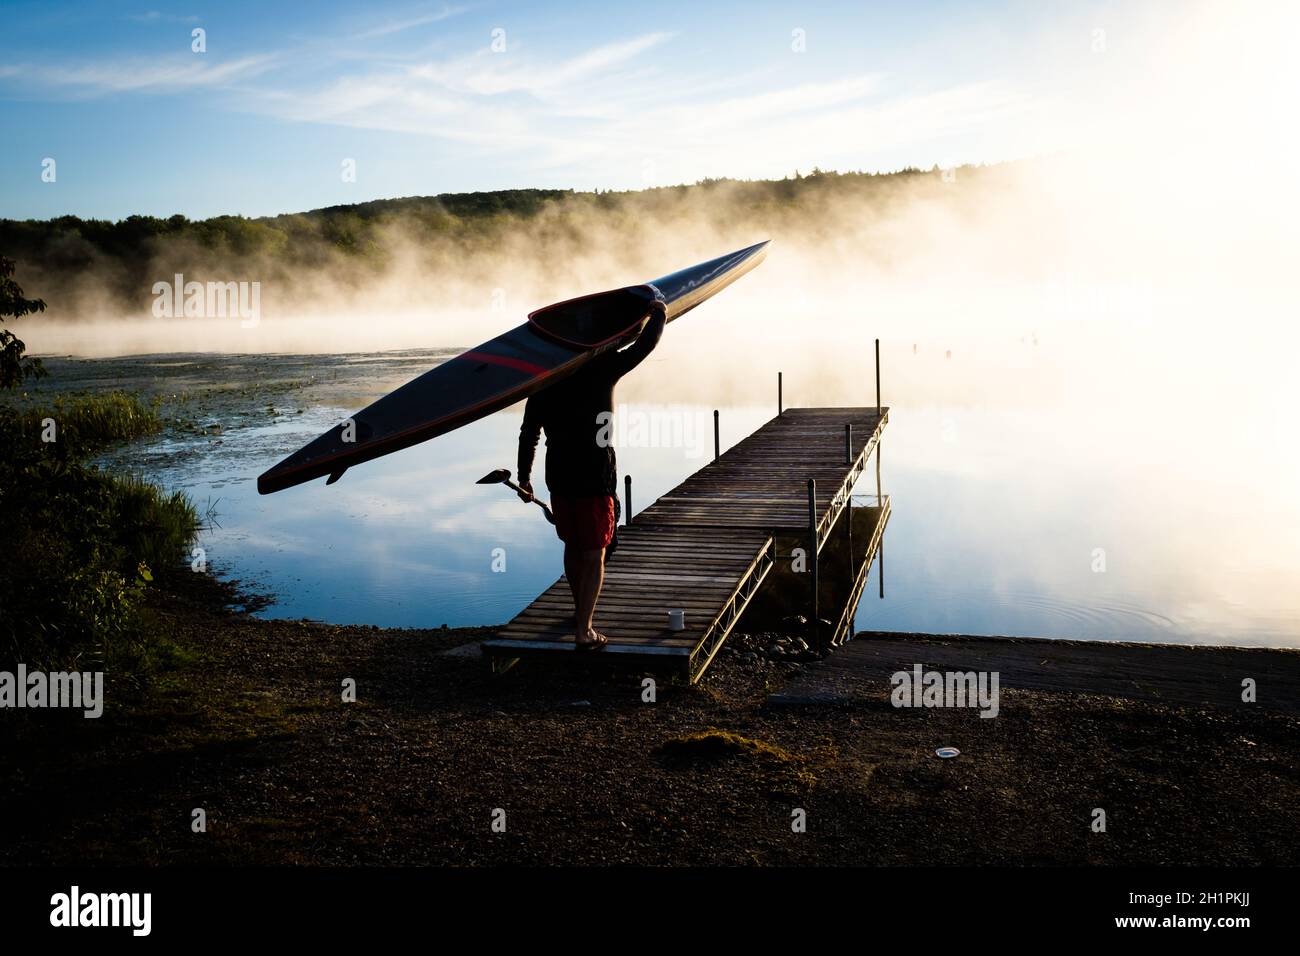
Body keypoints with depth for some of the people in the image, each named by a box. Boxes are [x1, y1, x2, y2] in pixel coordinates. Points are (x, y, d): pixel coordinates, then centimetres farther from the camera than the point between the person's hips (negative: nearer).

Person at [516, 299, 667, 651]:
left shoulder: (544, 382, 2)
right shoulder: (601, 370, -10)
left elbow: (528, 434, 6)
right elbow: (644, 345, -3)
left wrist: (524, 477, 16)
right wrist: (658, 314, 16)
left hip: (559, 479, 5)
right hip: (596, 478, -4)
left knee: (573, 547, 22)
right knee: (593, 556, 2)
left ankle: (580, 612, 40)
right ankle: (583, 631, -2)